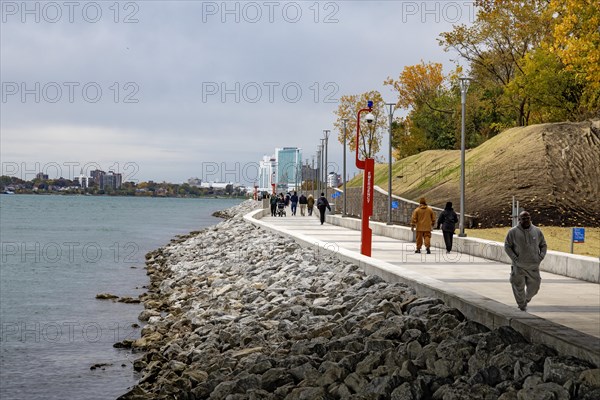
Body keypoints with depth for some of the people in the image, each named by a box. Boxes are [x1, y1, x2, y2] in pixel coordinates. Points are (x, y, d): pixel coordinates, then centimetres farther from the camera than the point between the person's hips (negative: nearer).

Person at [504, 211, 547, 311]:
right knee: (519, 287, -1)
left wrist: (541, 257, -1)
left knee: (534, 286, 6)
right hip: (519, 266, -2)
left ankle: (526, 299, 35)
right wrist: (514, 258, -11)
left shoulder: (537, 231, 5)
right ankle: (522, 305, 16)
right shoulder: (513, 232, -3)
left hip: (533, 266, 2)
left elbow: (543, 245, 15)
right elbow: (507, 246, 0)